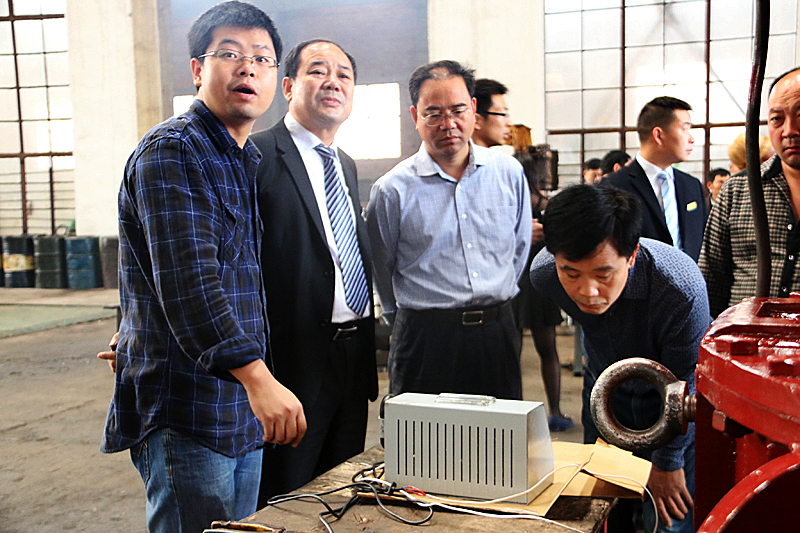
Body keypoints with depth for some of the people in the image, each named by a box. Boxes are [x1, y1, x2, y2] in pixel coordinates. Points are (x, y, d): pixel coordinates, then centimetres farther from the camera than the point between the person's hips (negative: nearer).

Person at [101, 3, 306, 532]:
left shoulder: (250, 160, 16)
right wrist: (257, 378, -33)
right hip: (186, 411, -8)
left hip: (247, 409, 8)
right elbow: (188, 281, -24)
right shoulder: (171, 151, -12)